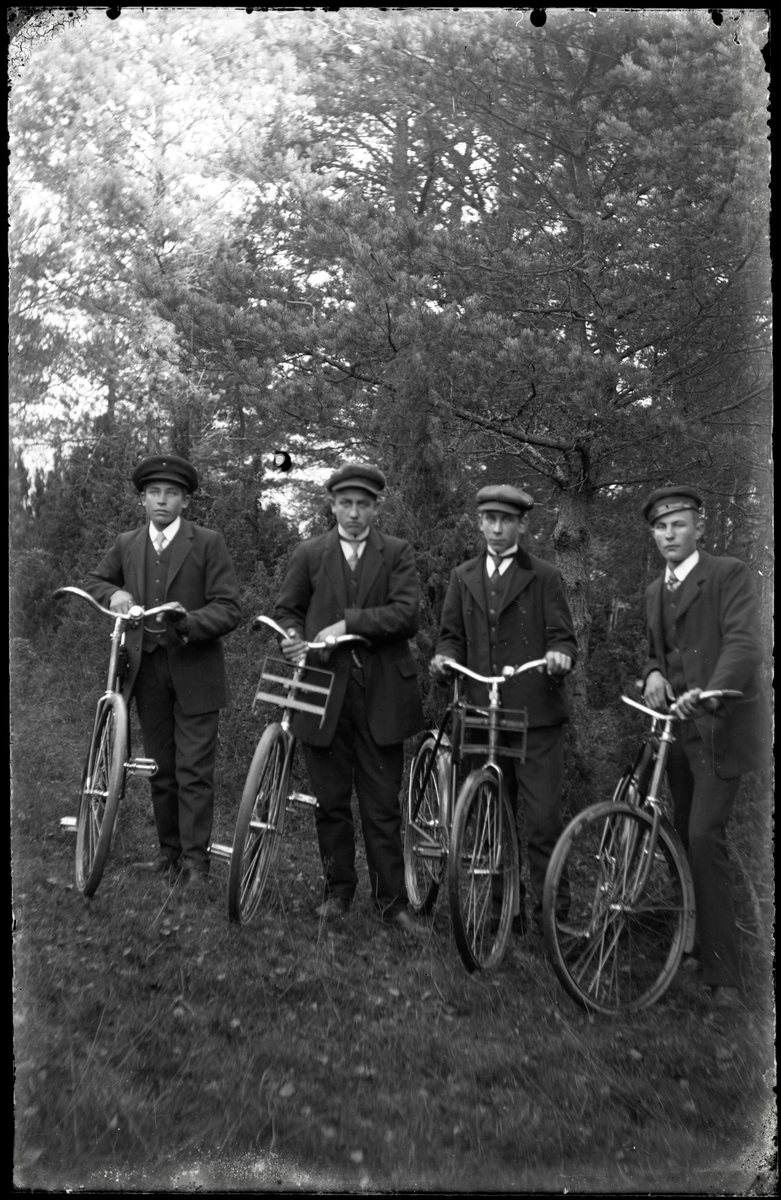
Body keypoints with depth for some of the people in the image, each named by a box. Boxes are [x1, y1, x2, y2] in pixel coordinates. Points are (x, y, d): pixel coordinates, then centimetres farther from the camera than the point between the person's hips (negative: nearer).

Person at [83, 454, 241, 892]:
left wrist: (188, 622, -26)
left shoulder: (208, 543, -5)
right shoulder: (126, 545, 9)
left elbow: (229, 609, -9)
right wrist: (114, 594, 2)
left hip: (194, 671, -4)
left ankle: (195, 858, 8)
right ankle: (169, 851, 25)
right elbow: (95, 580, 25)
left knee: (194, 771, -2)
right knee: (160, 770, 13)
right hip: (146, 671, 4)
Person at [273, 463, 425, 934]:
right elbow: (286, 610, 13)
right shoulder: (309, 554, 9)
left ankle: (393, 900, 17)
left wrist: (349, 623, -17)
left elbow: (407, 613, -9)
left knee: (383, 806, 5)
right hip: (324, 689, 2)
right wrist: (293, 639, -8)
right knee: (331, 802, 11)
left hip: (382, 696, -1)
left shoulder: (397, 553, 4)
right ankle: (338, 890, 28)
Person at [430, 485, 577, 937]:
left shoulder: (544, 577, 4)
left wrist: (560, 655, -22)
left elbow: (564, 637, 1)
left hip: (536, 715, -3)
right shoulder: (464, 578, 16)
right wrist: (443, 658, -6)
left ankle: (549, 913, 7)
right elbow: (453, 636, 16)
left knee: (544, 818, -5)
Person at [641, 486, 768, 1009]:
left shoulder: (730, 574, -5)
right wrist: (653, 672, -5)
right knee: (685, 839, 11)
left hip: (720, 726, -7)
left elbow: (744, 644, -18)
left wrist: (710, 693, -35)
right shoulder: (655, 592, 17)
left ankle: (724, 974, -5)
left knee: (704, 838, -14)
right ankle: (702, 939, 29)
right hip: (677, 726, 7)